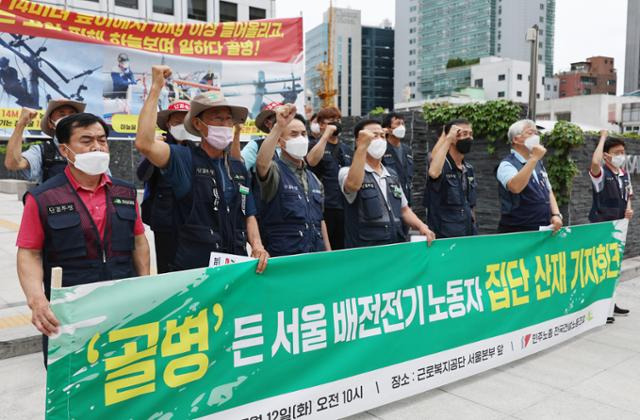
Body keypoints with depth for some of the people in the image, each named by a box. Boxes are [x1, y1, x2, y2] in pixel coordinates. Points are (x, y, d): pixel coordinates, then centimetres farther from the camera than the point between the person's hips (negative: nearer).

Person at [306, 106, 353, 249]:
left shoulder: (347, 149, 17)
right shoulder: (316, 145, 2)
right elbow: (311, 161, -22)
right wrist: (327, 134, -17)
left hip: (345, 208, 5)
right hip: (325, 208, -5)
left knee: (343, 248, 9)